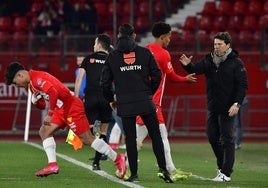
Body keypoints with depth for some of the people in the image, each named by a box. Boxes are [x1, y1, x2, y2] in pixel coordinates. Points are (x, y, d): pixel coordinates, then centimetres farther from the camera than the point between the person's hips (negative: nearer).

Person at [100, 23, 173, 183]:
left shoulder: (112, 56, 3)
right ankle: (163, 168, -4)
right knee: (155, 135, 6)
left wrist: (111, 100, 18)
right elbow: (156, 76, 2)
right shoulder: (145, 53, 3)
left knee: (130, 139, 5)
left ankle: (134, 174, 3)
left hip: (125, 104, 0)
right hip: (145, 102, 0)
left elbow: (105, 83, 3)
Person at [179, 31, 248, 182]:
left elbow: (243, 85, -9)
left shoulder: (236, 63, -7)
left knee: (227, 140, -5)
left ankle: (226, 173, -3)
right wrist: (188, 65, -24)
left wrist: (237, 103, -17)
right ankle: (222, 166, 27)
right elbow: (197, 69, -2)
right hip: (213, 107, 6)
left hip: (227, 109, -6)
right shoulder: (210, 60, 9)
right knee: (212, 137, 11)